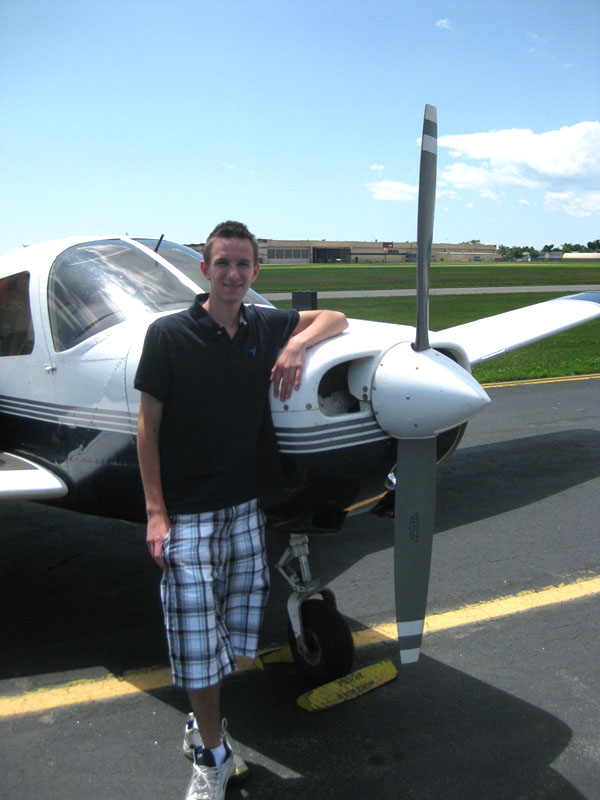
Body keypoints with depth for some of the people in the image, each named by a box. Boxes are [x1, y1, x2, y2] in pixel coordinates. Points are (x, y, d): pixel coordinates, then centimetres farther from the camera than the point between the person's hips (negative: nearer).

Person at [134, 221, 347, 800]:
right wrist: (156, 513, -12)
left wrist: (297, 344, -7)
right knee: (195, 631, -1)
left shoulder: (264, 327, 3)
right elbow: (148, 426, -7)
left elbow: (334, 319, 16)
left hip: (244, 505, 4)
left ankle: (206, 717, 37)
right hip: (187, 511, -4)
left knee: (237, 626, 12)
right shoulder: (169, 334, -8)